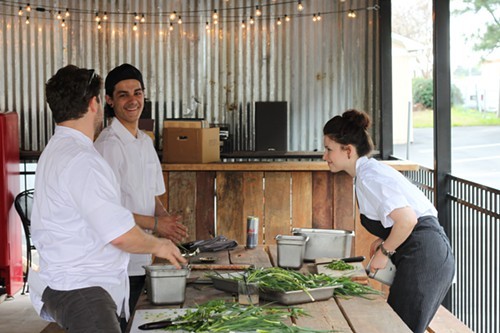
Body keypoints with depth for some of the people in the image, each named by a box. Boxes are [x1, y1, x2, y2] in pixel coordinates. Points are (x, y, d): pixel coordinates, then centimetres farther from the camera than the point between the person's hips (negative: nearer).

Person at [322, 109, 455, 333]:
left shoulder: (369, 177, -15)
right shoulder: (372, 170, 16)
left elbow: (407, 220, -25)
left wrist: (384, 252, -11)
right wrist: (384, 240, 15)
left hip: (423, 258, -10)